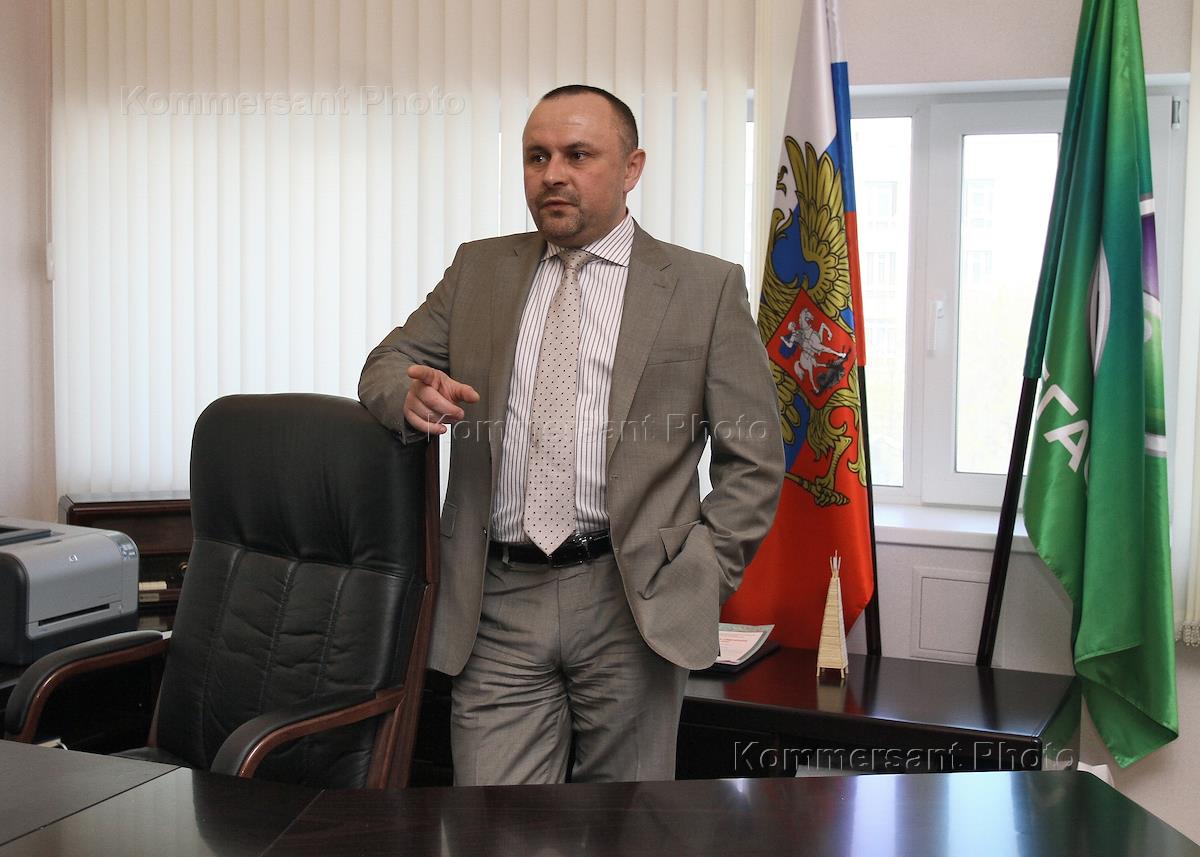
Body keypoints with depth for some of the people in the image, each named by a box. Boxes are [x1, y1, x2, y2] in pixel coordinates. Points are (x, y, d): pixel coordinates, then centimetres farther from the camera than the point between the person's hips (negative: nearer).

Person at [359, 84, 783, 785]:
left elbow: (754, 462, 4)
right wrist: (412, 396, -10)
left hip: (634, 603, -2)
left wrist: (701, 578, -4)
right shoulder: (479, 269, 13)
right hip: (497, 604, 2)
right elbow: (385, 365, 13)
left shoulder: (706, 287, 3)